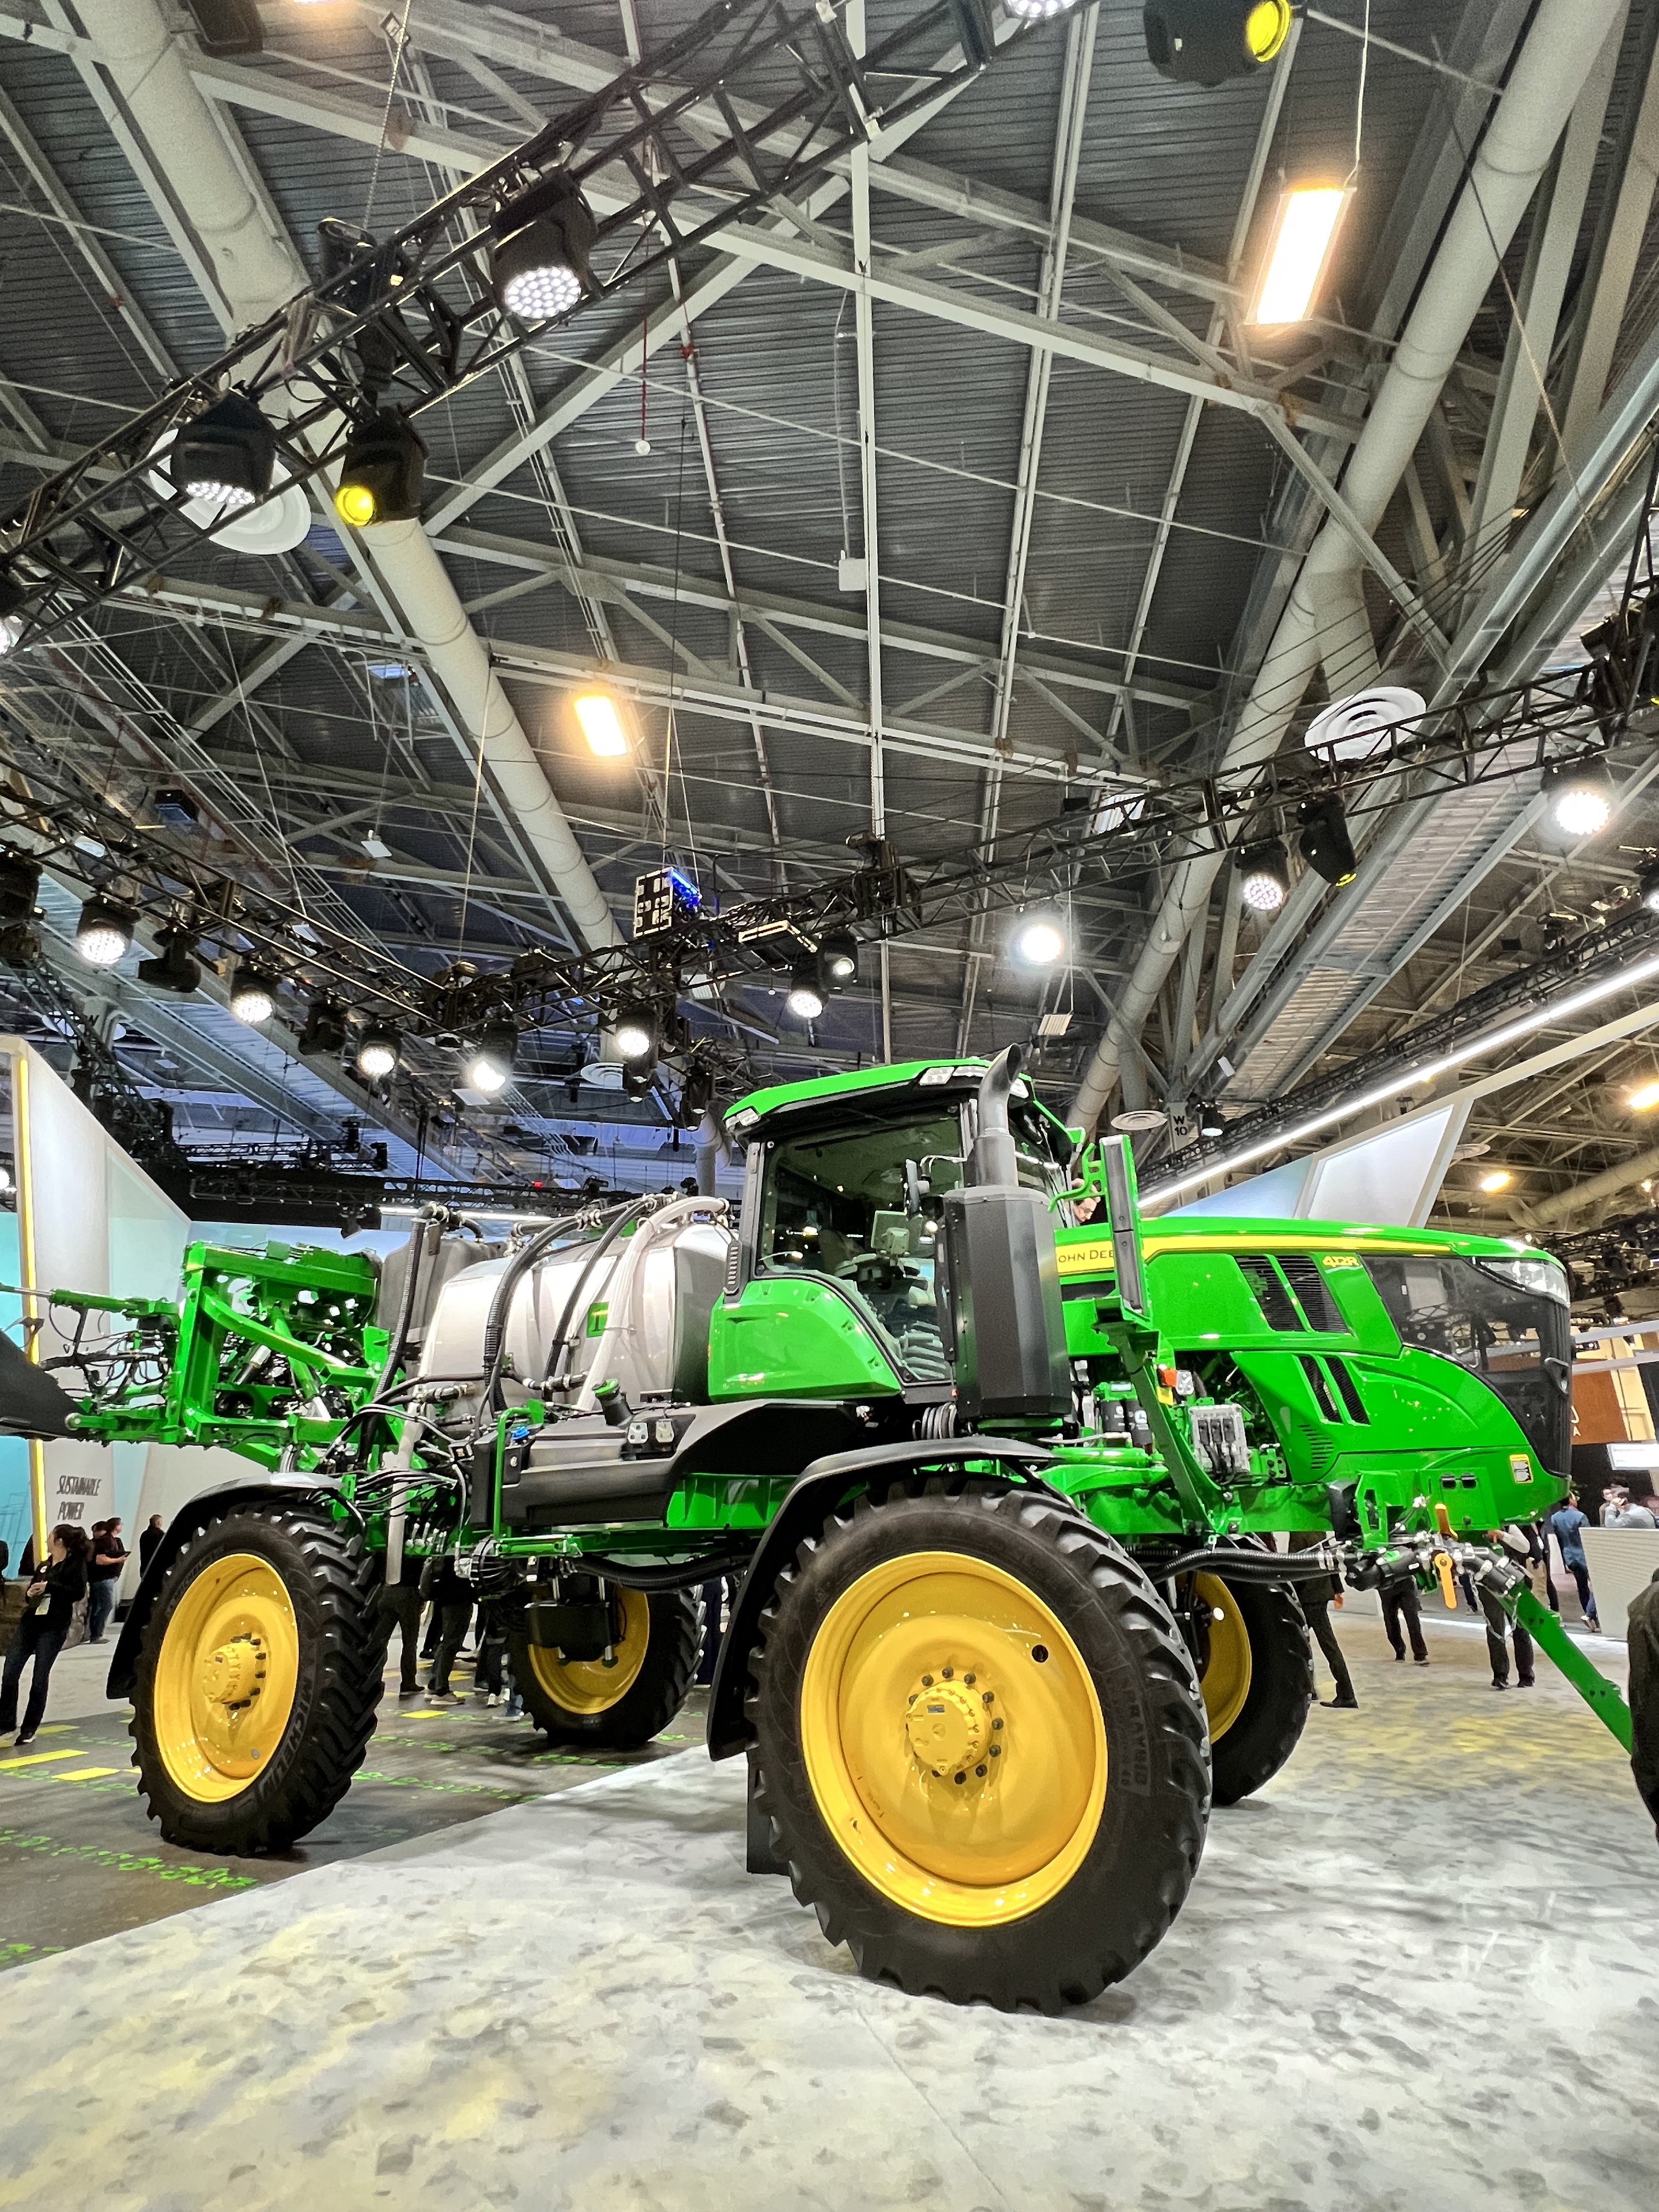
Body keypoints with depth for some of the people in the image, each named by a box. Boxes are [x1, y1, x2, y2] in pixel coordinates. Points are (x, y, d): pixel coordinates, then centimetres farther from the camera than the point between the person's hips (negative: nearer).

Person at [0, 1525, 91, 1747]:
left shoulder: (76, 1564, -3)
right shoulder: (45, 1565, 18)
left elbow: (79, 1592, -15)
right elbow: (32, 1588, 21)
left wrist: (49, 1587, -19)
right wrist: (30, 1593, -2)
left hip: (54, 1627, -6)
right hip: (30, 1622, 6)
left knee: (40, 1679, 0)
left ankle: (30, 1729, 13)